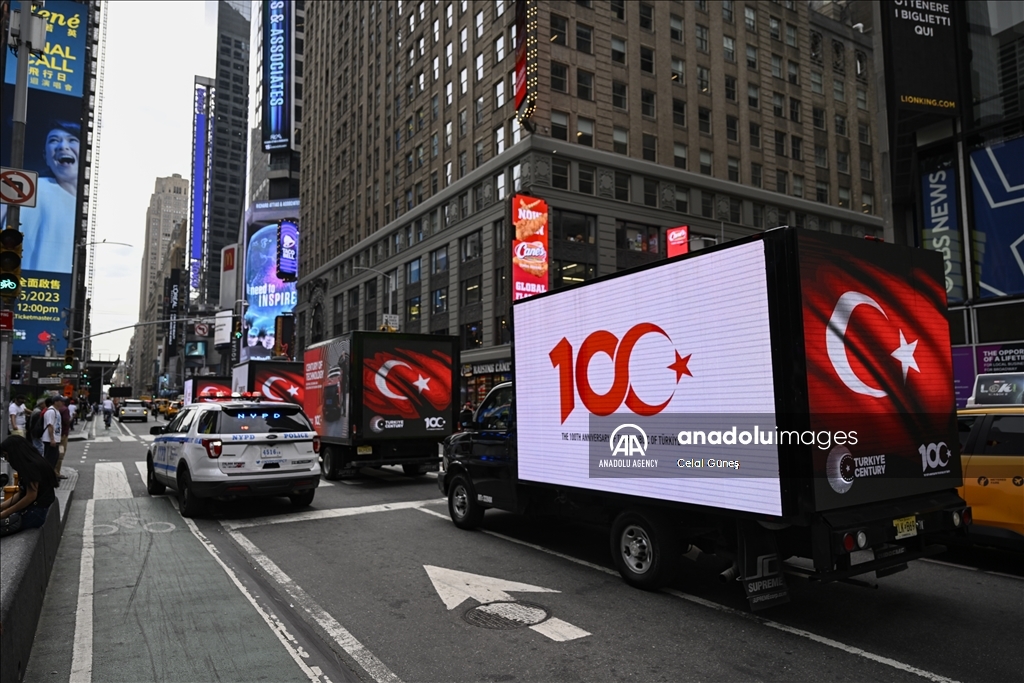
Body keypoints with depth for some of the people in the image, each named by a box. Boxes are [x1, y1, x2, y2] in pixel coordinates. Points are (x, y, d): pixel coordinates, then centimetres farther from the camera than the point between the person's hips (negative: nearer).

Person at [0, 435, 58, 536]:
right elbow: (21, 493, 15)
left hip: (39, 511, -9)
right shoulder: (27, 465, 13)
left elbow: (31, 496, -18)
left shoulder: (32, 466, -16)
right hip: (33, 507, 9)